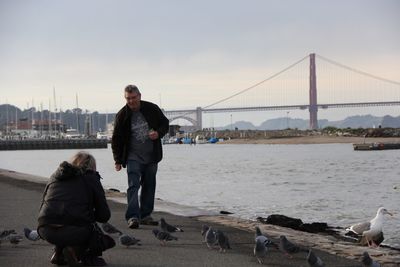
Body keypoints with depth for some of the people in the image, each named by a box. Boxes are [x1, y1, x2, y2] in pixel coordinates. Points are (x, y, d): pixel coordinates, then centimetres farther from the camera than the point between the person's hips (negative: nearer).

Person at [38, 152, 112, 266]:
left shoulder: (55, 176, 25)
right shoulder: (91, 178, 13)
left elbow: (42, 209, 30)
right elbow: (104, 215, 9)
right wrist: (90, 215, 32)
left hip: (46, 231, 5)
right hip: (75, 230, -5)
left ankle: (59, 253, 18)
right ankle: (75, 250, 0)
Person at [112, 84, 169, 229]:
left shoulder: (152, 109, -1)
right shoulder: (122, 115, -4)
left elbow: (165, 123, 11)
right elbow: (116, 139, 1)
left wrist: (158, 133, -12)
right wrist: (118, 160, -3)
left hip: (152, 156, 3)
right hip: (133, 156, -3)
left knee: (149, 186, 9)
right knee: (133, 186, -14)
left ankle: (145, 215, 20)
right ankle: (132, 217, -19)